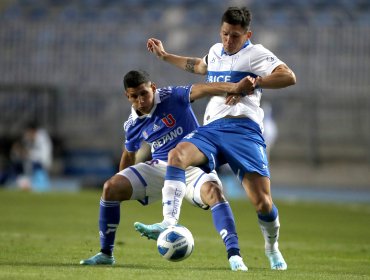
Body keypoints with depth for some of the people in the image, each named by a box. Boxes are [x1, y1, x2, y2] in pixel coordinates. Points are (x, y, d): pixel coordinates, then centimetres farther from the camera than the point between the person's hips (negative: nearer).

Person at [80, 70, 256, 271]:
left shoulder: (172, 97, -11)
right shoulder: (132, 125, 3)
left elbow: (201, 89, -27)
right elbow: (129, 155, 21)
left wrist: (232, 87, -44)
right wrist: (122, 190, 28)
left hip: (191, 167, -4)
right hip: (159, 167, 4)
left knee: (213, 191, -37)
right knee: (111, 188, -12)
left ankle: (234, 255, -39)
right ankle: (106, 254, 1)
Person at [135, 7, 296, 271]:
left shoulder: (256, 53, 4)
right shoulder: (216, 51, 24)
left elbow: (289, 77, -9)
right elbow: (200, 66, 49)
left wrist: (256, 82, -20)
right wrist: (165, 56, 52)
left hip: (243, 128, -5)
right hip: (211, 128, 5)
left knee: (262, 201, -13)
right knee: (177, 154, -29)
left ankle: (272, 248, 17)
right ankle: (169, 222, -39)